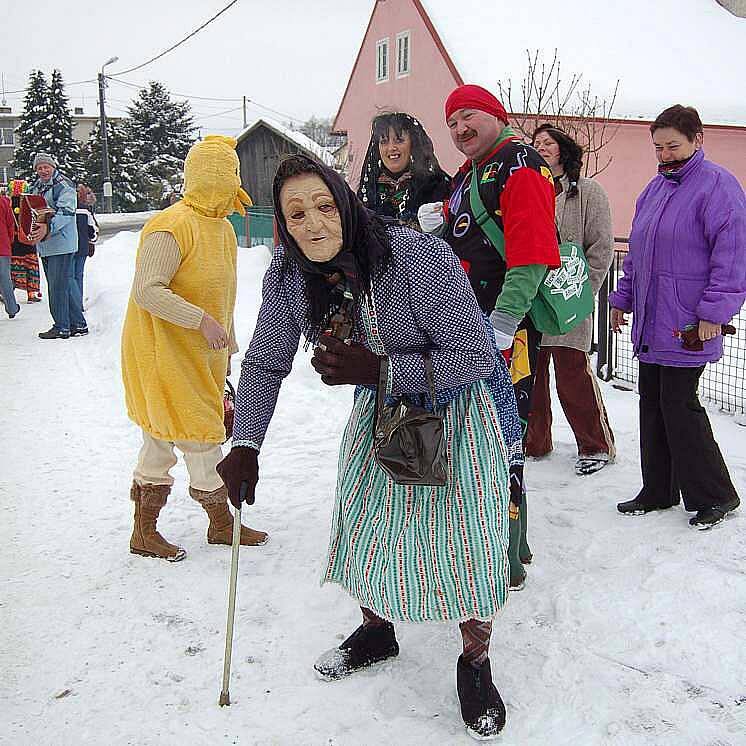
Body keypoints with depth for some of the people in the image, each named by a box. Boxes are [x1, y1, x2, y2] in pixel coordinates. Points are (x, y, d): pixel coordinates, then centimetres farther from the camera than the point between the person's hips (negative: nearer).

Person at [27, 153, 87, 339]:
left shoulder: (64, 185, -8)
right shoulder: (35, 187, 17)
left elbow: (66, 212, -19)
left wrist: (48, 227, -33)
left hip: (62, 243, -8)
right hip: (44, 245, 8)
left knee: (59, 285, -6)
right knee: (68, 283, 11)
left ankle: (62, 327, 3)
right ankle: (79, 323, 17)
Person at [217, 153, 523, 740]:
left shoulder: (420, 257, -34)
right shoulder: (287, 274, -17)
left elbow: (474, 358, -30)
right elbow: (265, 363, -2)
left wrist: (377, 369, -38)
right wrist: (245, 446, -9)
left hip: (458, 401, -5)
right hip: (381, 405, 5)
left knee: (468, 539, -8)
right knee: (362, 525, 13)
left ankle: (476, 665, 18)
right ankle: (376, 631, 42)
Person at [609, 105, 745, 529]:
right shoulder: (656, 188, 17)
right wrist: (623, 299, 21)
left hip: (688, 326, -8)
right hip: (651, 325, 8)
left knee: (678, 404, -5)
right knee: (652, 403, 11)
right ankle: (659, 491, 23)